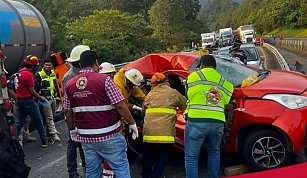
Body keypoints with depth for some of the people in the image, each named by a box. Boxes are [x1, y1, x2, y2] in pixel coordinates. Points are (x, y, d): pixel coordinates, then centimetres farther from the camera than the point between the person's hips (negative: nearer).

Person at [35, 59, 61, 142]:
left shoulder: (53, 73, 8)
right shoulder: (39, 75, -13)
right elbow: (36, 88, -12)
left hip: (52, 98, 7)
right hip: (45, 99, -7)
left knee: (52, 116, 19)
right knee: (49, 117, -6)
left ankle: (50, 129, 37)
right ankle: (54, 133, -7)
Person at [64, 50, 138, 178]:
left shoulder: (70, 84, 4)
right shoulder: (104, 80, -12)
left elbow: (68, 111, 9)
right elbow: (120, 106, -15)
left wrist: (72, 129, 24)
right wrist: (132, 123, -2)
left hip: (85, 137, 6)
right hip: (108, 136, -5)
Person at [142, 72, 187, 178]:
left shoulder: (149, 95, 12)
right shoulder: (173, 93, 5)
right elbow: (185, 106, 14)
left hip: (148, 133, 3)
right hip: (165, 134, -2)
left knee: (147, 160, 20)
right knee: (162, 160, 13)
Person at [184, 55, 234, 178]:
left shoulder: (193, 77, 4)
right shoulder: (224, 82, 15)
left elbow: (189, 96, 10)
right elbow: (225, 102, 11)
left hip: (196, 121, -4)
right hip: (218, 123, 5)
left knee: (191, 156, 4)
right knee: (214, 152, 25)